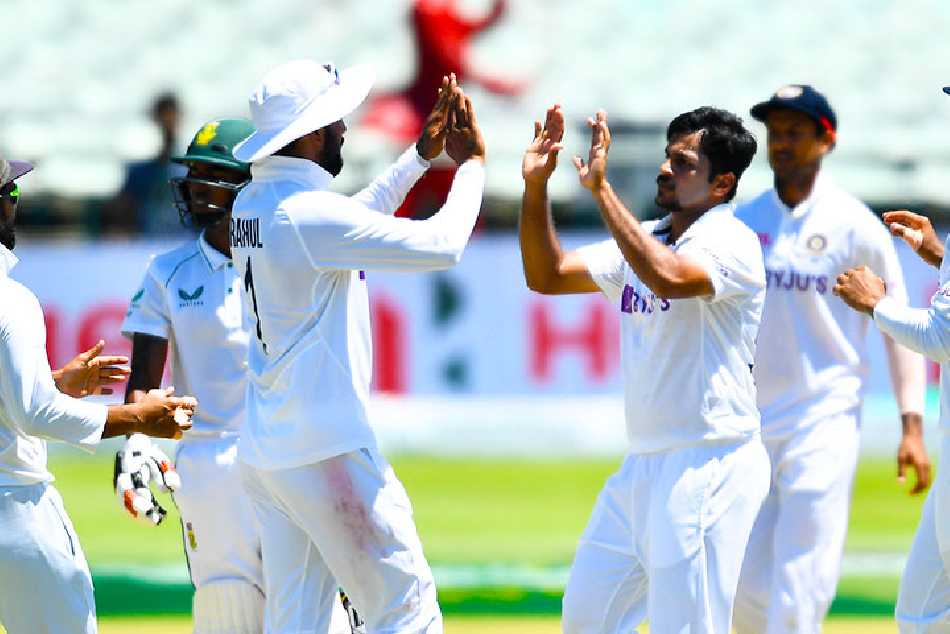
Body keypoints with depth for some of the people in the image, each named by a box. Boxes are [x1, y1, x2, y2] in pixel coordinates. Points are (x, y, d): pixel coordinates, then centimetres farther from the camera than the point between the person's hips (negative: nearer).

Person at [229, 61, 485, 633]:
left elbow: (352, 221, 28)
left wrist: (422, 155, 24)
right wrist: (472, 164, -2)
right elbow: (442, 243, -18)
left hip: (264, 453, 9)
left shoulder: (253, 206, 10)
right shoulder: (310, 214, -18)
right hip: (329, 452, -9)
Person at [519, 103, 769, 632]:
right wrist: (536, 187, 3)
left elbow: (669, 276, -31)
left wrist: (601, 190, -28)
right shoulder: (644, 241, 15)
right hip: (644, 465, 9)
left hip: (709, 467, -9)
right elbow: (548, 275, 16)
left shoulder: (731, 242, -11)